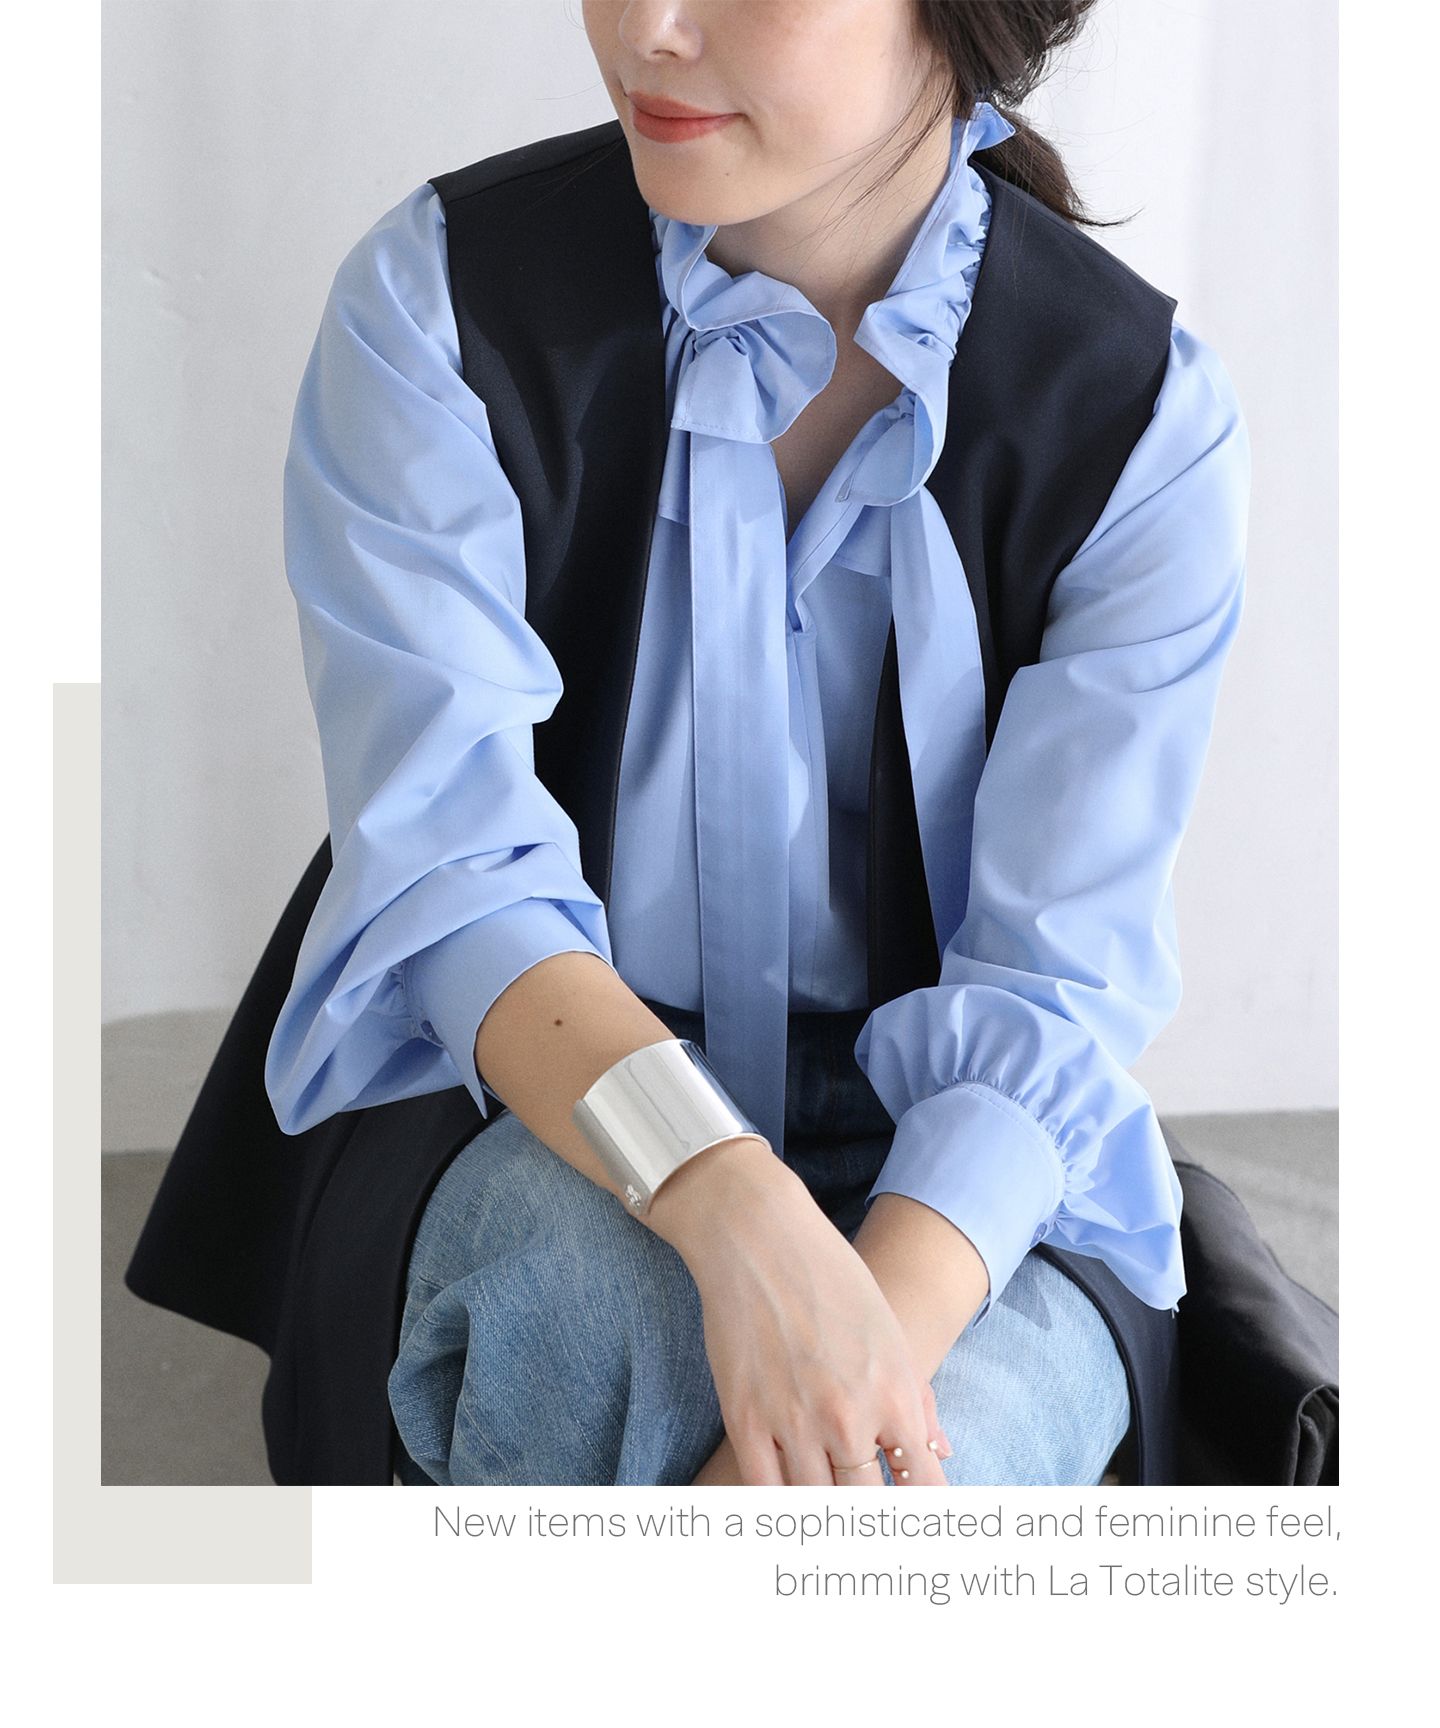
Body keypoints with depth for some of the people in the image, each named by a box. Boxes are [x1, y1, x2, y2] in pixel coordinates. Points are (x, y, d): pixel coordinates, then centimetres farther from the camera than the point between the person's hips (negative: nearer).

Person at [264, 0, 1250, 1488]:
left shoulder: (1150, 418, -9)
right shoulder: (440, 297, -9)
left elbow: (1053, 996, -13)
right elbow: (450, 865, -18)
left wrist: (858, 1376, -32)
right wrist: (740, 1215, -36)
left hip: (955, 1201, 0)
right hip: (536, 1149, 1)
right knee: (602, 1283, -35)